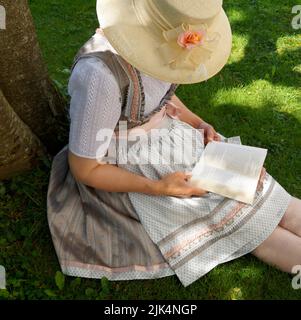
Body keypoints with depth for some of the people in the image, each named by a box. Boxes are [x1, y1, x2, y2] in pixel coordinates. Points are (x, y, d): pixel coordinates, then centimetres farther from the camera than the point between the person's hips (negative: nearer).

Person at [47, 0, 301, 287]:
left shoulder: (154, 33, -10)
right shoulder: (101, 74, -33)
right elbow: (84, 169, -22)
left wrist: (199, 125, -4)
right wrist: (158, 188, -23)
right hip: (130, 171, -6)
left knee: (252, 190, -1)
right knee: (243, 219, -6)